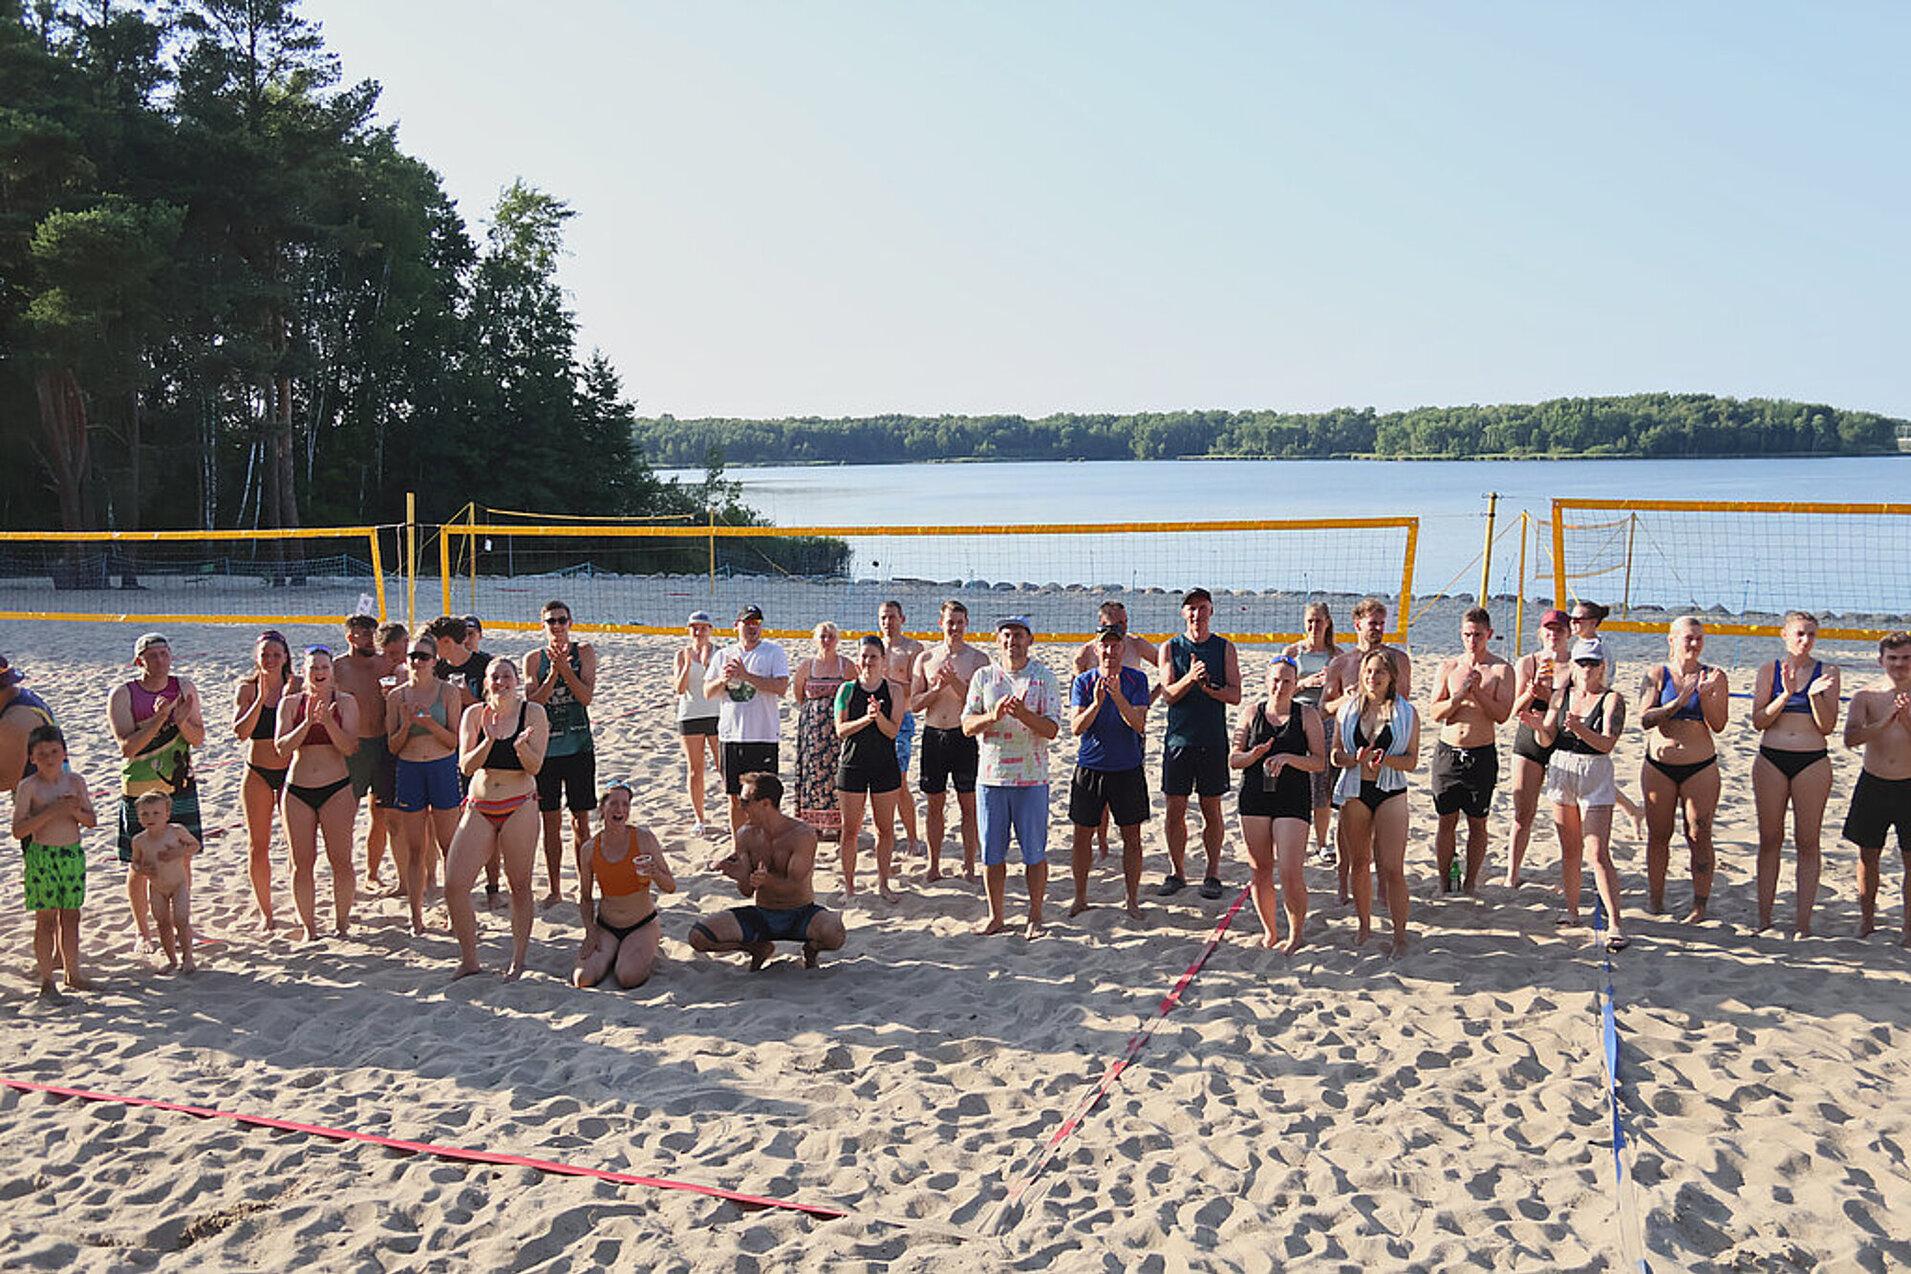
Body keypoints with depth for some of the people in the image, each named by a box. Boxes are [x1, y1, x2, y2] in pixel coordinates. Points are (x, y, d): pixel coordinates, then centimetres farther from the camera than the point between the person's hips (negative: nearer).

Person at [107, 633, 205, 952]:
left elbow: (199, 739, 0)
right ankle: (143, 933, 19)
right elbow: (127, 747, -17)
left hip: (181, 786, 3)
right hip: (139, 790, -3)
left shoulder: (185, 688, 1)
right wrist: (158, 719, -28)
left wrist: (182, 721, -19)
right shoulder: (122, 695, -9)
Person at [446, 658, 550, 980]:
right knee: (454, 886, -4)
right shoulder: (473, 714, 4)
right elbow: (466, 766, -4)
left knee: (520, 886, 4)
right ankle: (469, 960, 11)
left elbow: (535, 767, -8)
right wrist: (489, 741, -19)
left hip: (520, 808, -2)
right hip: (479, 808, 3)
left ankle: (518, 960, 17)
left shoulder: (533, 713, -3)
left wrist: (521, 746, -28)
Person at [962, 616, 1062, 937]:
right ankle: (996, 916, 19)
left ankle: (1035, 916, 16)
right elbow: (967, 726, 2)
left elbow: (1051, 729, -6)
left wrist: (1023, 714, -22)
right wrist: (993, 715, -16)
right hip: (991, 776, 2)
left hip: (1031, 777, -2)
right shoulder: (983, 677, 7)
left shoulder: (1043, 678, 1)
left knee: (1035, 851, 3)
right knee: (991, 851, 6)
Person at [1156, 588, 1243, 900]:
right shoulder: (1170, 647, 5)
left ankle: (1212, 874, 14)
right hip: (1179, 738, 0)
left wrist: (1209, 687, -20)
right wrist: (1190, 678, -23)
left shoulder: (1225, 648, 5)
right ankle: (1177, 872, 16)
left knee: (1212, 810, 5)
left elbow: (1235, 695, -1)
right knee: (1175, 809, 4)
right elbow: (1168, 694, -5)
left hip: (1213, 739, 0)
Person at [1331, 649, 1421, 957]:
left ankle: (1400, 935, 4)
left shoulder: (1406, 713, 0)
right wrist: (1356, 758, -16)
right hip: (1354, 790, 2)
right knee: (1359, 862, 11)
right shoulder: (1348, 707, 5)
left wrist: (1384, 758, -19)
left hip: (1391, 792, -2)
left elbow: (1411, 761, -1)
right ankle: (1364, 925, 27)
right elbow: (1336, 754, 4)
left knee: (1392, 868, -6)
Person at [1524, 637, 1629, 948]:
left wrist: (1579, 729, -32)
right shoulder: (1560, 695, 7)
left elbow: (1607, 744, -15)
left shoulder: (1612, 699, -5)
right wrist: (1539, 727, -18)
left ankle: (1614, 924, -9)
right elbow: (1546, 741, 4)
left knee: (1599, 853, -11)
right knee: (1570, 850, 12)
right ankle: (1571, 909, 25)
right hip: (1562, 771, 4)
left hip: (1596, 775, -4)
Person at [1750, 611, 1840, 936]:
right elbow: (1758, 721, -2)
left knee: (1808, 842, 2)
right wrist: (1786, 695, -14)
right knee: (1770, 839, 6)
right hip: (1771, 761, 1)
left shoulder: (1827, 672, 3)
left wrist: (1815, 695, -16)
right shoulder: (1770, 670, 5)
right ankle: (1764, 918, 13)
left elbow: (1827, 727, -1)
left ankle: (1803, 922, 7)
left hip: (1813, 762, -1)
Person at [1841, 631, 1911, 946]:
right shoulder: (1866, 697, -1)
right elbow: (1850, 738, -13)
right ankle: (1867, 919, 23)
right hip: (1872, 785, 1)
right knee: (1868, 855, 9)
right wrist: (1885, 722, -26)